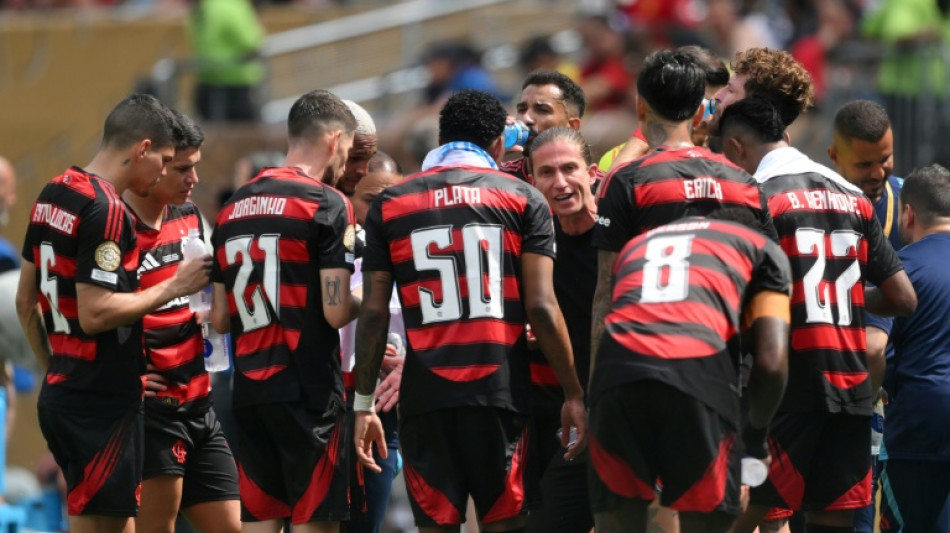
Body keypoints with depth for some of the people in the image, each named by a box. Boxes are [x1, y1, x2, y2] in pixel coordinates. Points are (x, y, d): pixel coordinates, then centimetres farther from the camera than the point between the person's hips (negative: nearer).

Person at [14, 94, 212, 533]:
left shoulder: (53, 195, 11)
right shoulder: (106, 210, -17)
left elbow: (26, 302, 18)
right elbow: (95, 313, -23)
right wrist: (172, 288, -13)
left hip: (61, 394, 9)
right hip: (103, 404, -9)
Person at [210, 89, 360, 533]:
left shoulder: (233, 210, 13)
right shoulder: (326, 205, -8)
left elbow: (220, 320, 15)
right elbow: (336, 312, -14)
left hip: (248, 392, 6)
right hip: (308, 391, -6)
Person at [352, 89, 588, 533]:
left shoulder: (390, 205, 9)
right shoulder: (523, 199, 5)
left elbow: (374, 313, 5)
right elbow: (541, 307, -2)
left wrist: (363, 404, 10)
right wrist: (574, 394, 2)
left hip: (426, 396, 1)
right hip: (501, 391, -1)